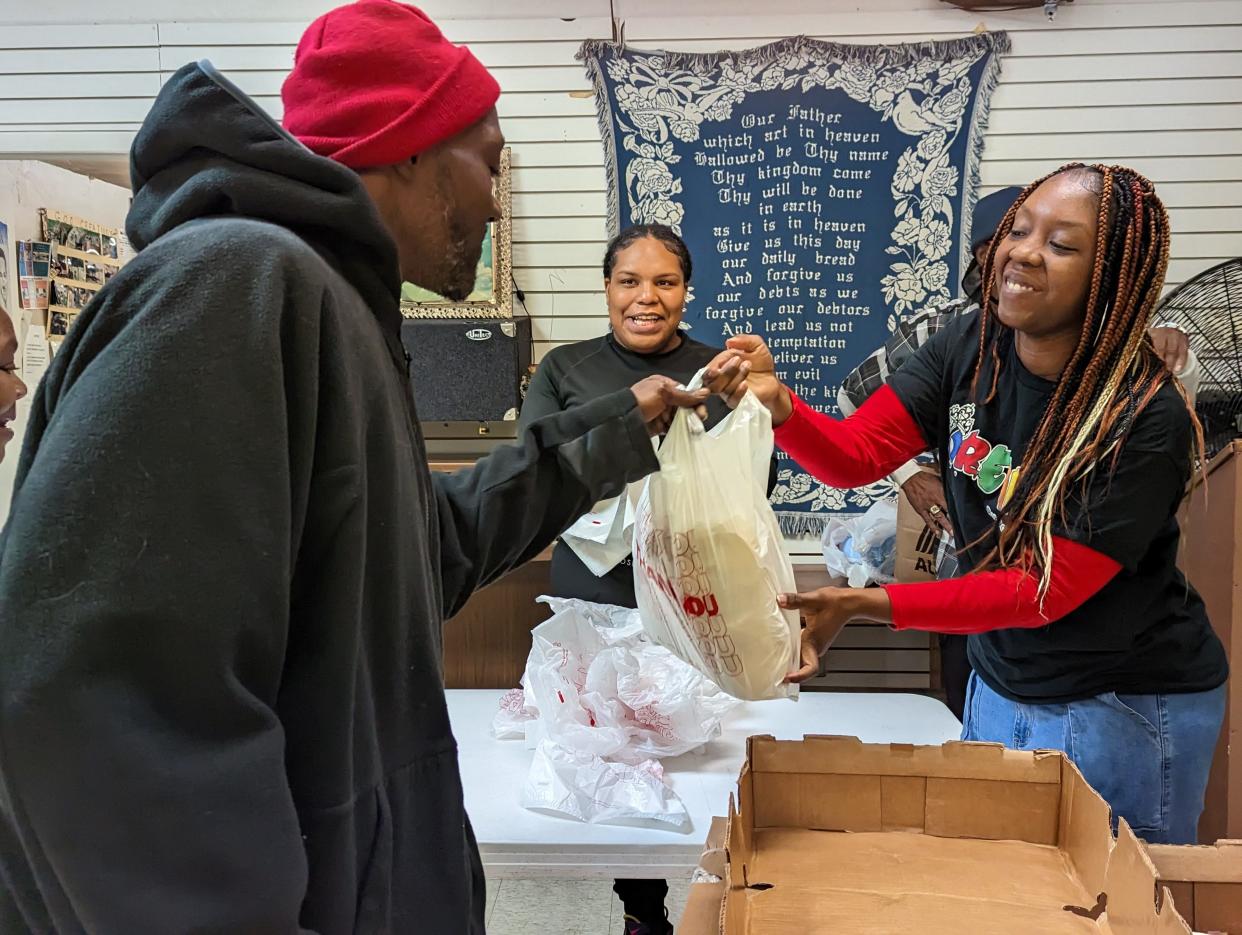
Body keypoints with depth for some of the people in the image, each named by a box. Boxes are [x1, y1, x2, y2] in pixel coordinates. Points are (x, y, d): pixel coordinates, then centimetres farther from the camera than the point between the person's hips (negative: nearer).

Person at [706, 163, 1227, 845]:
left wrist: (863, 605, -32)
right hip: (998, 686, 5)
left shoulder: (1146, 419, -24)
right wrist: (778, 404, -32)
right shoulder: (971, 348, -10)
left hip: (1125, 712, -5)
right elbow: (857, 452, -11)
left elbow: (1049, 590, -24)